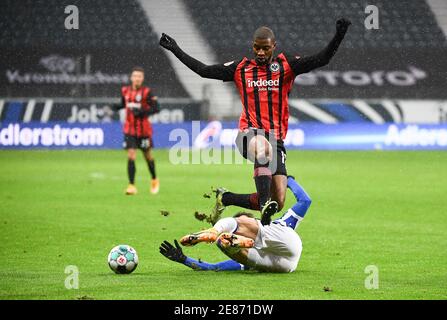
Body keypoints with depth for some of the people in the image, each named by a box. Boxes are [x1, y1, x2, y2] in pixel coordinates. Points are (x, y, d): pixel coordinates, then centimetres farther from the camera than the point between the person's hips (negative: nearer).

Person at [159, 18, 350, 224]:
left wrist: (338, 37, -20)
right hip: (249, 134, -2)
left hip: (276, 140, 2)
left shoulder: (285, 65, 7)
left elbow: (320, 60, -4)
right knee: (263, 147, -42)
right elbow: (203, 70, 17)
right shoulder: (241, 69, 11)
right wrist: (175, 50, 16)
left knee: (278, 203, -5)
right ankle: (265, 206, -46)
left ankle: (225, 198, 17)